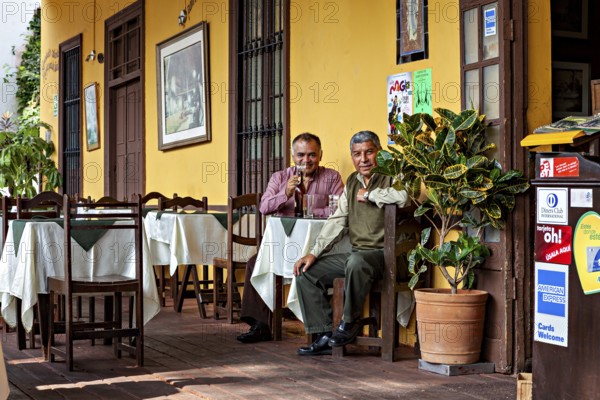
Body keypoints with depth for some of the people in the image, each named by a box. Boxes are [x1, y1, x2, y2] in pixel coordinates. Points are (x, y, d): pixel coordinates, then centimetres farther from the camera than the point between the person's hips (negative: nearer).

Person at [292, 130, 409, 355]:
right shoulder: (352, 182, 16)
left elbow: (404, 197, -31)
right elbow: (337, 221, 16)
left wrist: (369, 194, -16)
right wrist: (314, 253, 6)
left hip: (384, 254, -8)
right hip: (356, 254, 8)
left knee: (356, 262, -38)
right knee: (306, 272, -1)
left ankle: (350, 324, -17)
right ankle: (324, 336, -2)